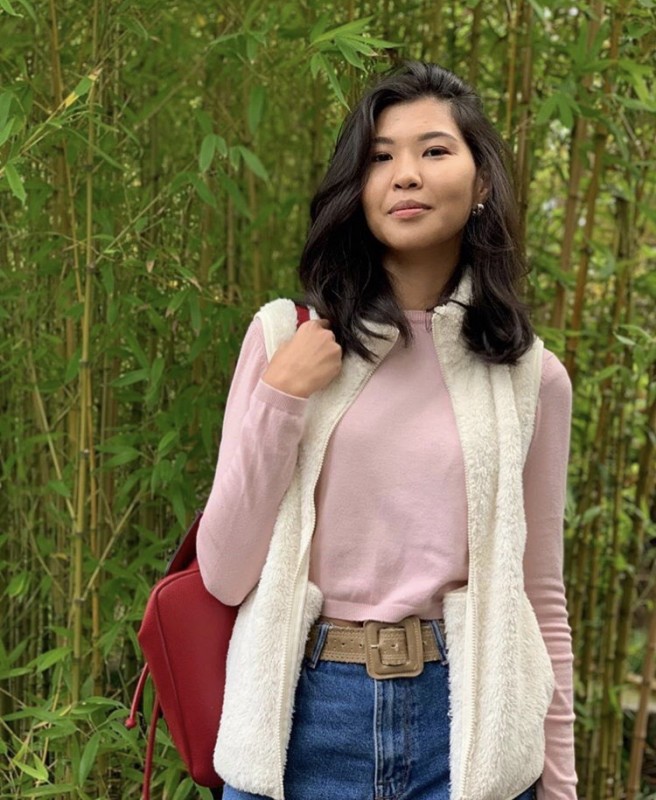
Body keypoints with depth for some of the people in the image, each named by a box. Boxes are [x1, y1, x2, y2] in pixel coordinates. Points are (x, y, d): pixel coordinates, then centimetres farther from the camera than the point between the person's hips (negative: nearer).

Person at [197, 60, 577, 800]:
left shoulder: (530, 375, 0)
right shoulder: (286, 336, -3)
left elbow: (541, 597, 6)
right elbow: (223, 573, -4)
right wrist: (280, 400, -14)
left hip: (468, 728, 1)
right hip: (305, 718, 0)